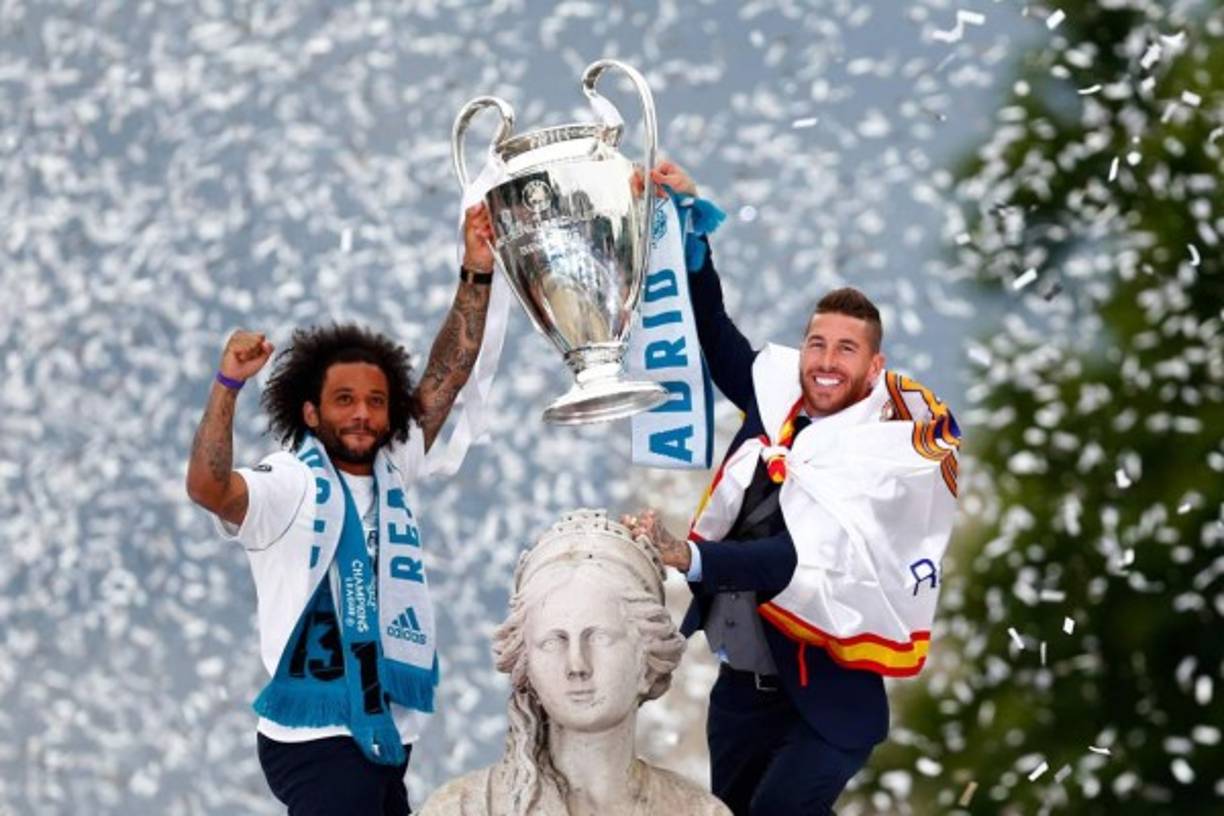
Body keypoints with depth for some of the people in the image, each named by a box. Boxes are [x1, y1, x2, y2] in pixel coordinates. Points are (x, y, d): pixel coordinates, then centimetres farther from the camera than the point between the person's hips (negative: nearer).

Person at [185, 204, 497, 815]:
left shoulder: (389, 471, 10)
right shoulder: (288, 485, -11)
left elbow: (447, 376, 12)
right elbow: (206, 487, -30)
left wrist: (477, 275, 6)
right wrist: (228, 383, -36)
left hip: (385, 734, 8)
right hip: (317, 740, -8)